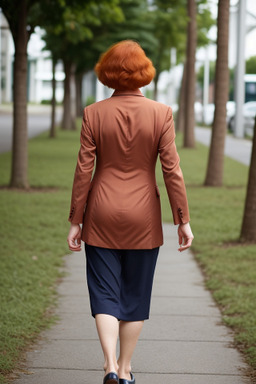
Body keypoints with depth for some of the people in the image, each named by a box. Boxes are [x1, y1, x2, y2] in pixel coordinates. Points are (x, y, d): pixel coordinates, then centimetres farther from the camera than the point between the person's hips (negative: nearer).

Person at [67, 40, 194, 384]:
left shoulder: (94, 114, -6)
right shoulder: (161, 113, -7)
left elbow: (84, 170, -5)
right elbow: (171, 169, -7)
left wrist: (76, 221, 2)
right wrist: (183, 219, 0)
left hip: (102, 216, 0)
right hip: (143, 218, 0)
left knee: (105, 292, 5)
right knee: (135, 294, 12)